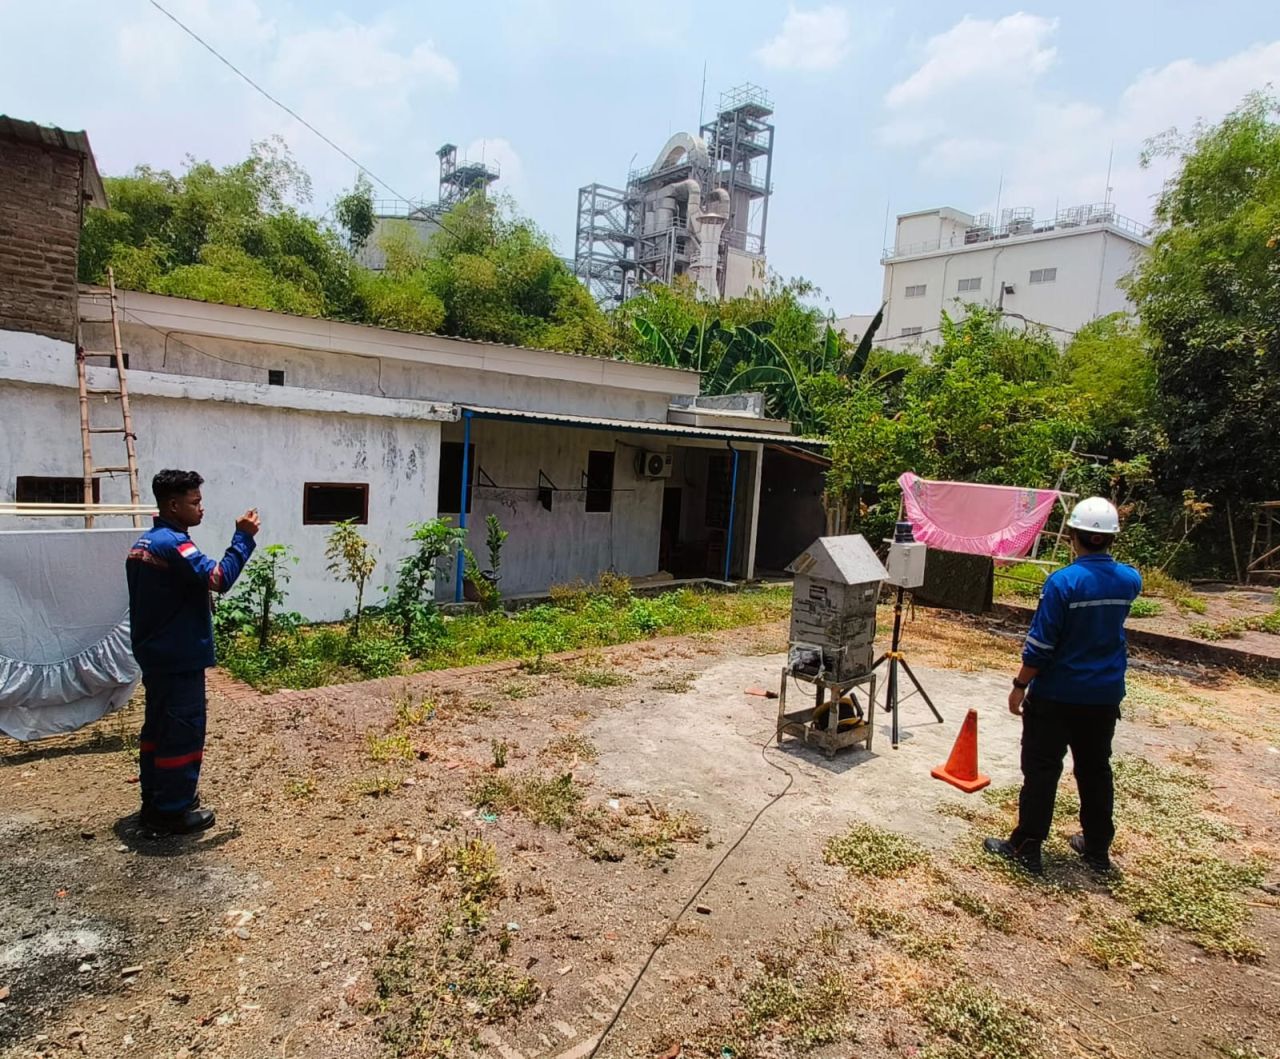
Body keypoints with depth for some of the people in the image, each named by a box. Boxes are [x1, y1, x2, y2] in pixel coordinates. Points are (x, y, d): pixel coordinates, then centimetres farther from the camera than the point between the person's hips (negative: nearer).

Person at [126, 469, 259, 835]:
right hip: (179, 658, -10)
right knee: (183, 732, -1)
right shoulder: (173, 544, -21)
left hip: (154, 653, 10)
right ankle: (172, 811, 8)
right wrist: (243, 537, -22)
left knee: (158, 727, 18)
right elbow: (220, 578, -28)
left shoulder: (143, 542, 11)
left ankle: (154, 801, 29)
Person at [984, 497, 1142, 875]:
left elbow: (1040, 645, -19)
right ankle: (1097, 848, 29)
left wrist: (1020, 685, -9)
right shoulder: (1130, 580, -3)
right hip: (1105, 695, 6)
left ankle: (1026, 847, 8)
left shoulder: (1062, 582, -21)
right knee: (1095, 770, 18)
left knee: (1041, 770, 3)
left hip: (1057, 695, -5)